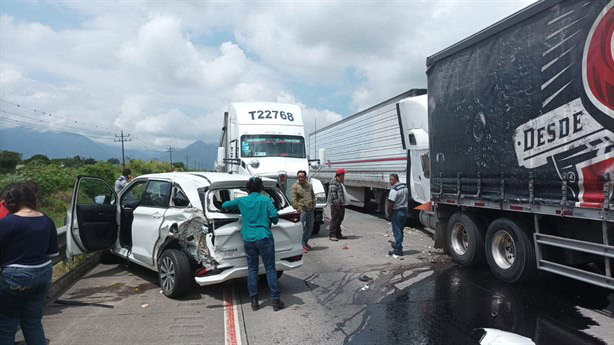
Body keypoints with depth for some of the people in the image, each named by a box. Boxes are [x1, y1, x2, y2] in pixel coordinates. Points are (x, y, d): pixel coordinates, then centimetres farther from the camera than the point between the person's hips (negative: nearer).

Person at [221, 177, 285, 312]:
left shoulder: (241, 201, 6)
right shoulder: (266, 200, -3)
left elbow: (225, 205, 18)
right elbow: (274, 216, -11)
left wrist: (235, 207, 36)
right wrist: (273, 221, 11)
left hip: (248, 240, 3)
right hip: (264, 238, -2)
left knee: (252, 269, 13)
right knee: (270, 269, 5)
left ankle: (254, 301, 15)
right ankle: (276, 300, 6)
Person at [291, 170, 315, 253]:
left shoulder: (309, 185, 12)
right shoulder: (295, 186, -7)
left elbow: (313, 196, 21)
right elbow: (294, 200, -11)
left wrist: (313, 205, 11)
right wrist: (299, 209, -16)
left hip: (310, 210, 7)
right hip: (302, 210, -6)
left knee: (310, 227, 15)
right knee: (301, 228, -8)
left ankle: (305, 242, 31)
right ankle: (301, 245, -2)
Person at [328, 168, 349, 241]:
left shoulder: (341, 182, 20)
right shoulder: (333, 183, -13)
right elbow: (332, 194, -19)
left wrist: (345, 202, 23)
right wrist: (336, 202, -23)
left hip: (342, 204, 10)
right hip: (336, 205, -10)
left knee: (339, 219, 14)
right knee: (335, 219, -9)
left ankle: (338, 234, 22)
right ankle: (331, 235, -6)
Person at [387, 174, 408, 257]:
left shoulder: (394, 190, -22)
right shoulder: (405, 187, 6)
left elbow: (390, 204, -23)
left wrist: (389, 213, -9)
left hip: (397, 212, -8)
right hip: (404, 211, 8)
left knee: (397, 232, -1)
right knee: (400, 230, 21)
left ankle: (398, 250, 2)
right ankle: (397, 244, 37)